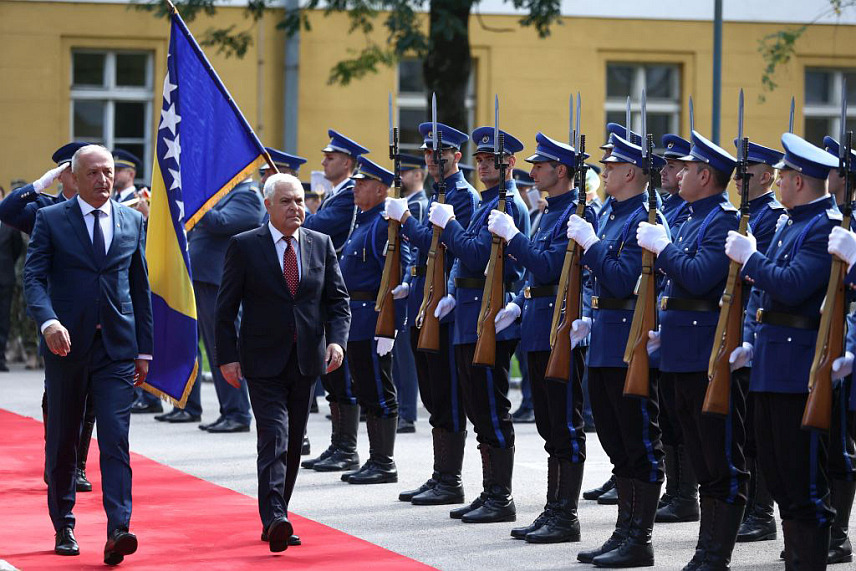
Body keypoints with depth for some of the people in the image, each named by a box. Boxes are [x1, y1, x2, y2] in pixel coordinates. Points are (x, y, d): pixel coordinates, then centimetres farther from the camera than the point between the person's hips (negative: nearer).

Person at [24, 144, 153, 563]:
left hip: (117, 347, 1)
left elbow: (141, 288, 13)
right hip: (66, 344, -1)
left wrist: (144, 349, 10)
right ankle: (63, 527, 24)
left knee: (116, 440, -11)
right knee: (62, 441, 10)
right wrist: (48, 322, -26)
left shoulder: (133, 221, 9)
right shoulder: (51, 220, 1)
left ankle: (118, 531, -19)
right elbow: (33, 277, -7)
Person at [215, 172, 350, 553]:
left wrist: (336, 339, -7)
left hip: (306, 362, 4)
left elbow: (337, 299, 10)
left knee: (293, 445, 10)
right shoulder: (244, 246, -3)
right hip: (264, 362, -4)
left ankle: (275, 519, 20)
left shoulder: (320, 245, 8)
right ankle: (274, 521, -24)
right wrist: (227, 357, -8)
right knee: (274, 438, -16)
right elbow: (226, 307, -1)